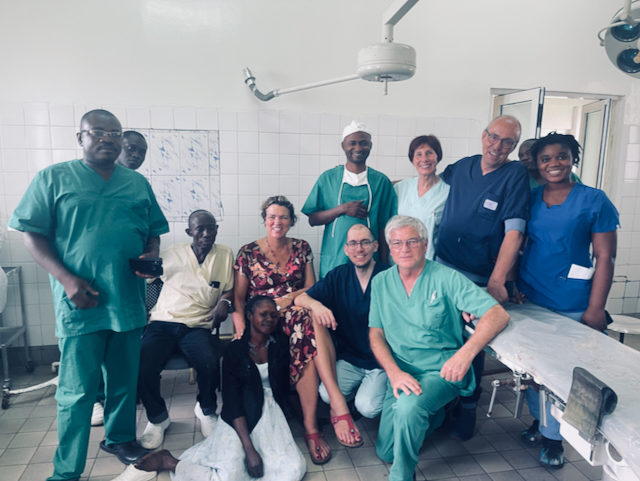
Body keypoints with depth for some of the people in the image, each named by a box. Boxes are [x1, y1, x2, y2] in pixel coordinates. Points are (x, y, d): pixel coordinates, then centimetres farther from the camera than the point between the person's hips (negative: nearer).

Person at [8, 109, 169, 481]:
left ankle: (120, 437, 39)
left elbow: (154, 232, 15)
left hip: (129, 301, 4)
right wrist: (67, 279, -14)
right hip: (81, 301, -3)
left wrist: (152, 255, -7)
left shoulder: (139, 183, 11)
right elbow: (33, 235, -2)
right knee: (78, 390, 3)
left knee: (125, 379, 16)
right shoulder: (54, 179, 1)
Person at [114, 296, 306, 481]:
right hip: (240, 418, -3)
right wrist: (249, 449, -17)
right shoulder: (235, 350, -4)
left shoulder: (281, 343, 1)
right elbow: (232, 400, -10)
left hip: (270, 415, 4)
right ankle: (166, 461, 3)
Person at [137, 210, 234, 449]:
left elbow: (229, 289, 12)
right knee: (142, 369, -23)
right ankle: (157, 418, 10)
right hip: (163, 322, 1)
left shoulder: (225, 254, 10)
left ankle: (206, 411, 8)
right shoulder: (173, 253, 9)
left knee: (210, 365, -29)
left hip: (198, 326, 0)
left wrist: (225, 302, -7)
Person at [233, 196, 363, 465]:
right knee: (307, 342, -34)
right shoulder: (248, 253, 8)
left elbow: (311, 288, 8)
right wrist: (240, 321, -14)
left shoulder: (301, 248, 13)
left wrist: (287, 299, -11)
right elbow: (238, 296, 5)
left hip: (296, 312, 1)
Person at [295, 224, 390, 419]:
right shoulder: (338, 276, 1)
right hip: (349, 359, 3)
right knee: (327, 394, -18)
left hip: (382, 361, -3)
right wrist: (315, 304, -26)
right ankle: (358, 388, 12)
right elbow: (300, 299, -2)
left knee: (368, 407, -20)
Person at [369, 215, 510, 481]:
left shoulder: (446, 278, -8)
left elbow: (498, 314, -15)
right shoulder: (381, 282, 4)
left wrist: (467, 352, -30)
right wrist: (394, 372, -15)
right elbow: (376, 334, 3)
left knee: (408, 406, -34)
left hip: (442, 371, -4)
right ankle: (432, 415, 30)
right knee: (386, 451, 3)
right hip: (401, 373, 5)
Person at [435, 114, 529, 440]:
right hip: (442, 271, 4)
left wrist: (496, 282, -21)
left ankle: (467, 408, 31)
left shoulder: (515, 175, -7)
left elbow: (514, 232, -14)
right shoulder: (461, 167, 5)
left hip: (482, 280, -3)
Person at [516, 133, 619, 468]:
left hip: (571, 307, -3)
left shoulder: (594, 200, -4)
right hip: (529, 299, 3)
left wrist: (595, 309, -11)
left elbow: (605, 257, -6)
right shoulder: (529, 199, 5)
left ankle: (553, 437, 25)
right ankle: (539, 421, 35)